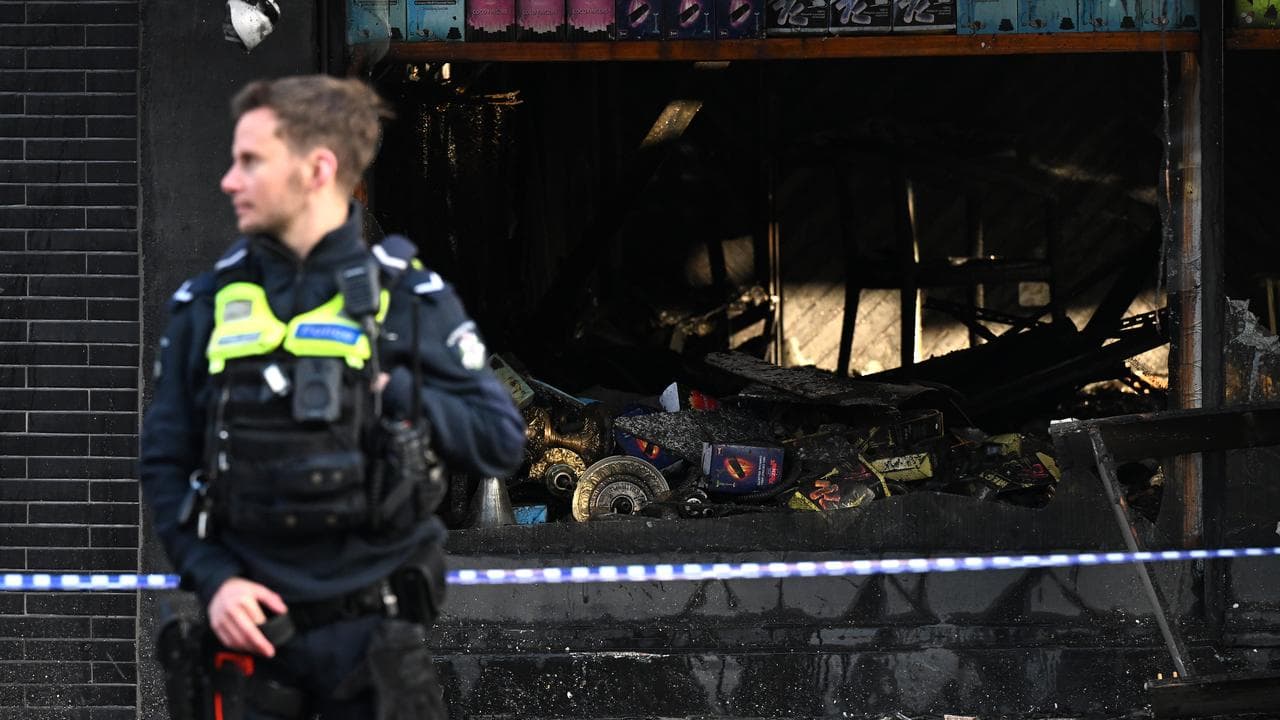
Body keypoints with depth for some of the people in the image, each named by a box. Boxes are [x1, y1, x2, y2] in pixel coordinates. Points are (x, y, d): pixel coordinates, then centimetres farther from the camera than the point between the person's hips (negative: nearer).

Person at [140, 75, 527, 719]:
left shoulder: (409, 299, 0)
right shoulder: (207, 305, 6)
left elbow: (502, 443, -1)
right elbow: (165, 464, 8)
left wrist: (392, 392, -12)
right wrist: (212, 578, -7)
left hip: (372, 634, -2)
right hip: (251, 625, 2)